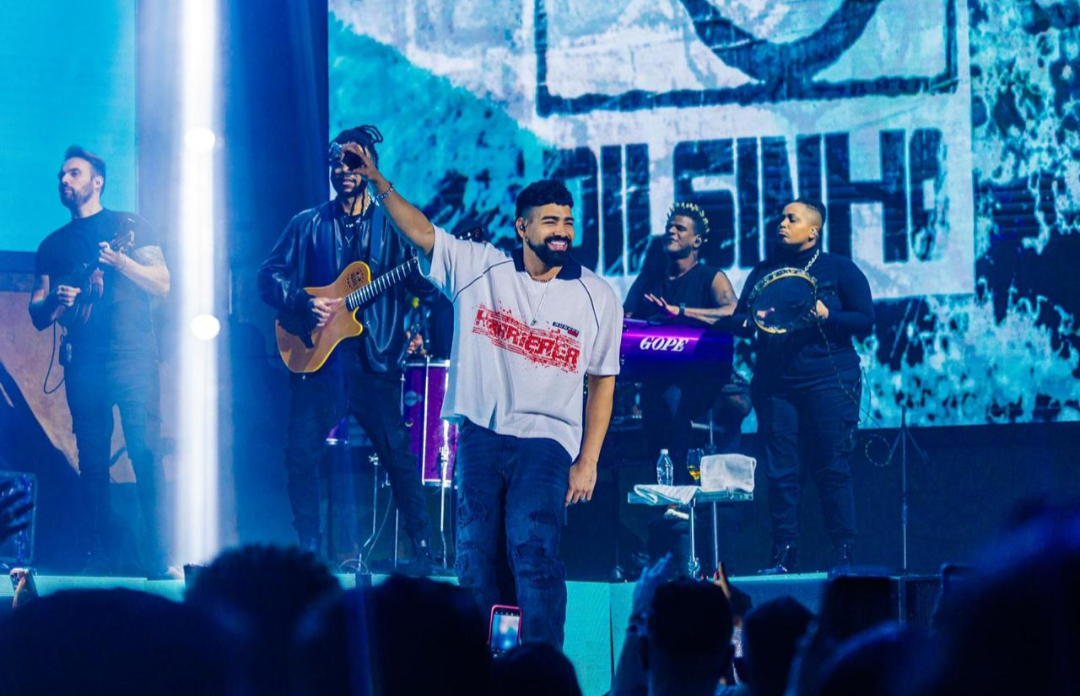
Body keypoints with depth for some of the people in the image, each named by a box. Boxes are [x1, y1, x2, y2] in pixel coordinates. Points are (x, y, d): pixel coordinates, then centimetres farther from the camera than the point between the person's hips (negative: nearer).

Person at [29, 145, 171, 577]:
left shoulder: (130, 227, 11)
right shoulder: (53, 245, 19)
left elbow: (161, 285, 2)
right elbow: (38, 315, 15)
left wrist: (119, 261, -13)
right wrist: (55, 300, -7)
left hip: (132, 356, -3)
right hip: (83, 361, 4)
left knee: (146, 453, -13)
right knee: (92, 461, 0)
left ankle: (159, 559, -15)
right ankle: (99, 559, 2)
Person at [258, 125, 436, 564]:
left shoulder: (393, 223, 7)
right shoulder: (308, 225, 11)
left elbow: (422, 285, 0)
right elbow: (269, 277, 8)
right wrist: (302, 303, -9)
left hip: (374, 359, -1)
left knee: (398, 454, -3)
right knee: (301, 453, -4)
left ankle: (423, 548, 6)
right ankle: (309, 548, 9)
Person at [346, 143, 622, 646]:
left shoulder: (596, 297, 2)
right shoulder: (478, 268, 4)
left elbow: (602, 382, 5)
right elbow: (420, 232, 0)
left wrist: (588, 462, 0)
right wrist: (379, 183, -14)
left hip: (546, 440, -2)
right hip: (479, 435, 2)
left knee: (534, 552, -18)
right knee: (474, 558, 5)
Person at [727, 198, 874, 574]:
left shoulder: (838, 268, 6)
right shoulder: (764, 272, 17)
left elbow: (865, 321, 0)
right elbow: (739, 317, 14)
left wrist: (826, 317, -16)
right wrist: (750, 321, -9)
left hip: (828, 381, -4)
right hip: (775, 383, 4)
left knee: (831, 468, -7)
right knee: (781, 469, -1)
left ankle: (844, 553, -3)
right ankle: (782, 553, 2)